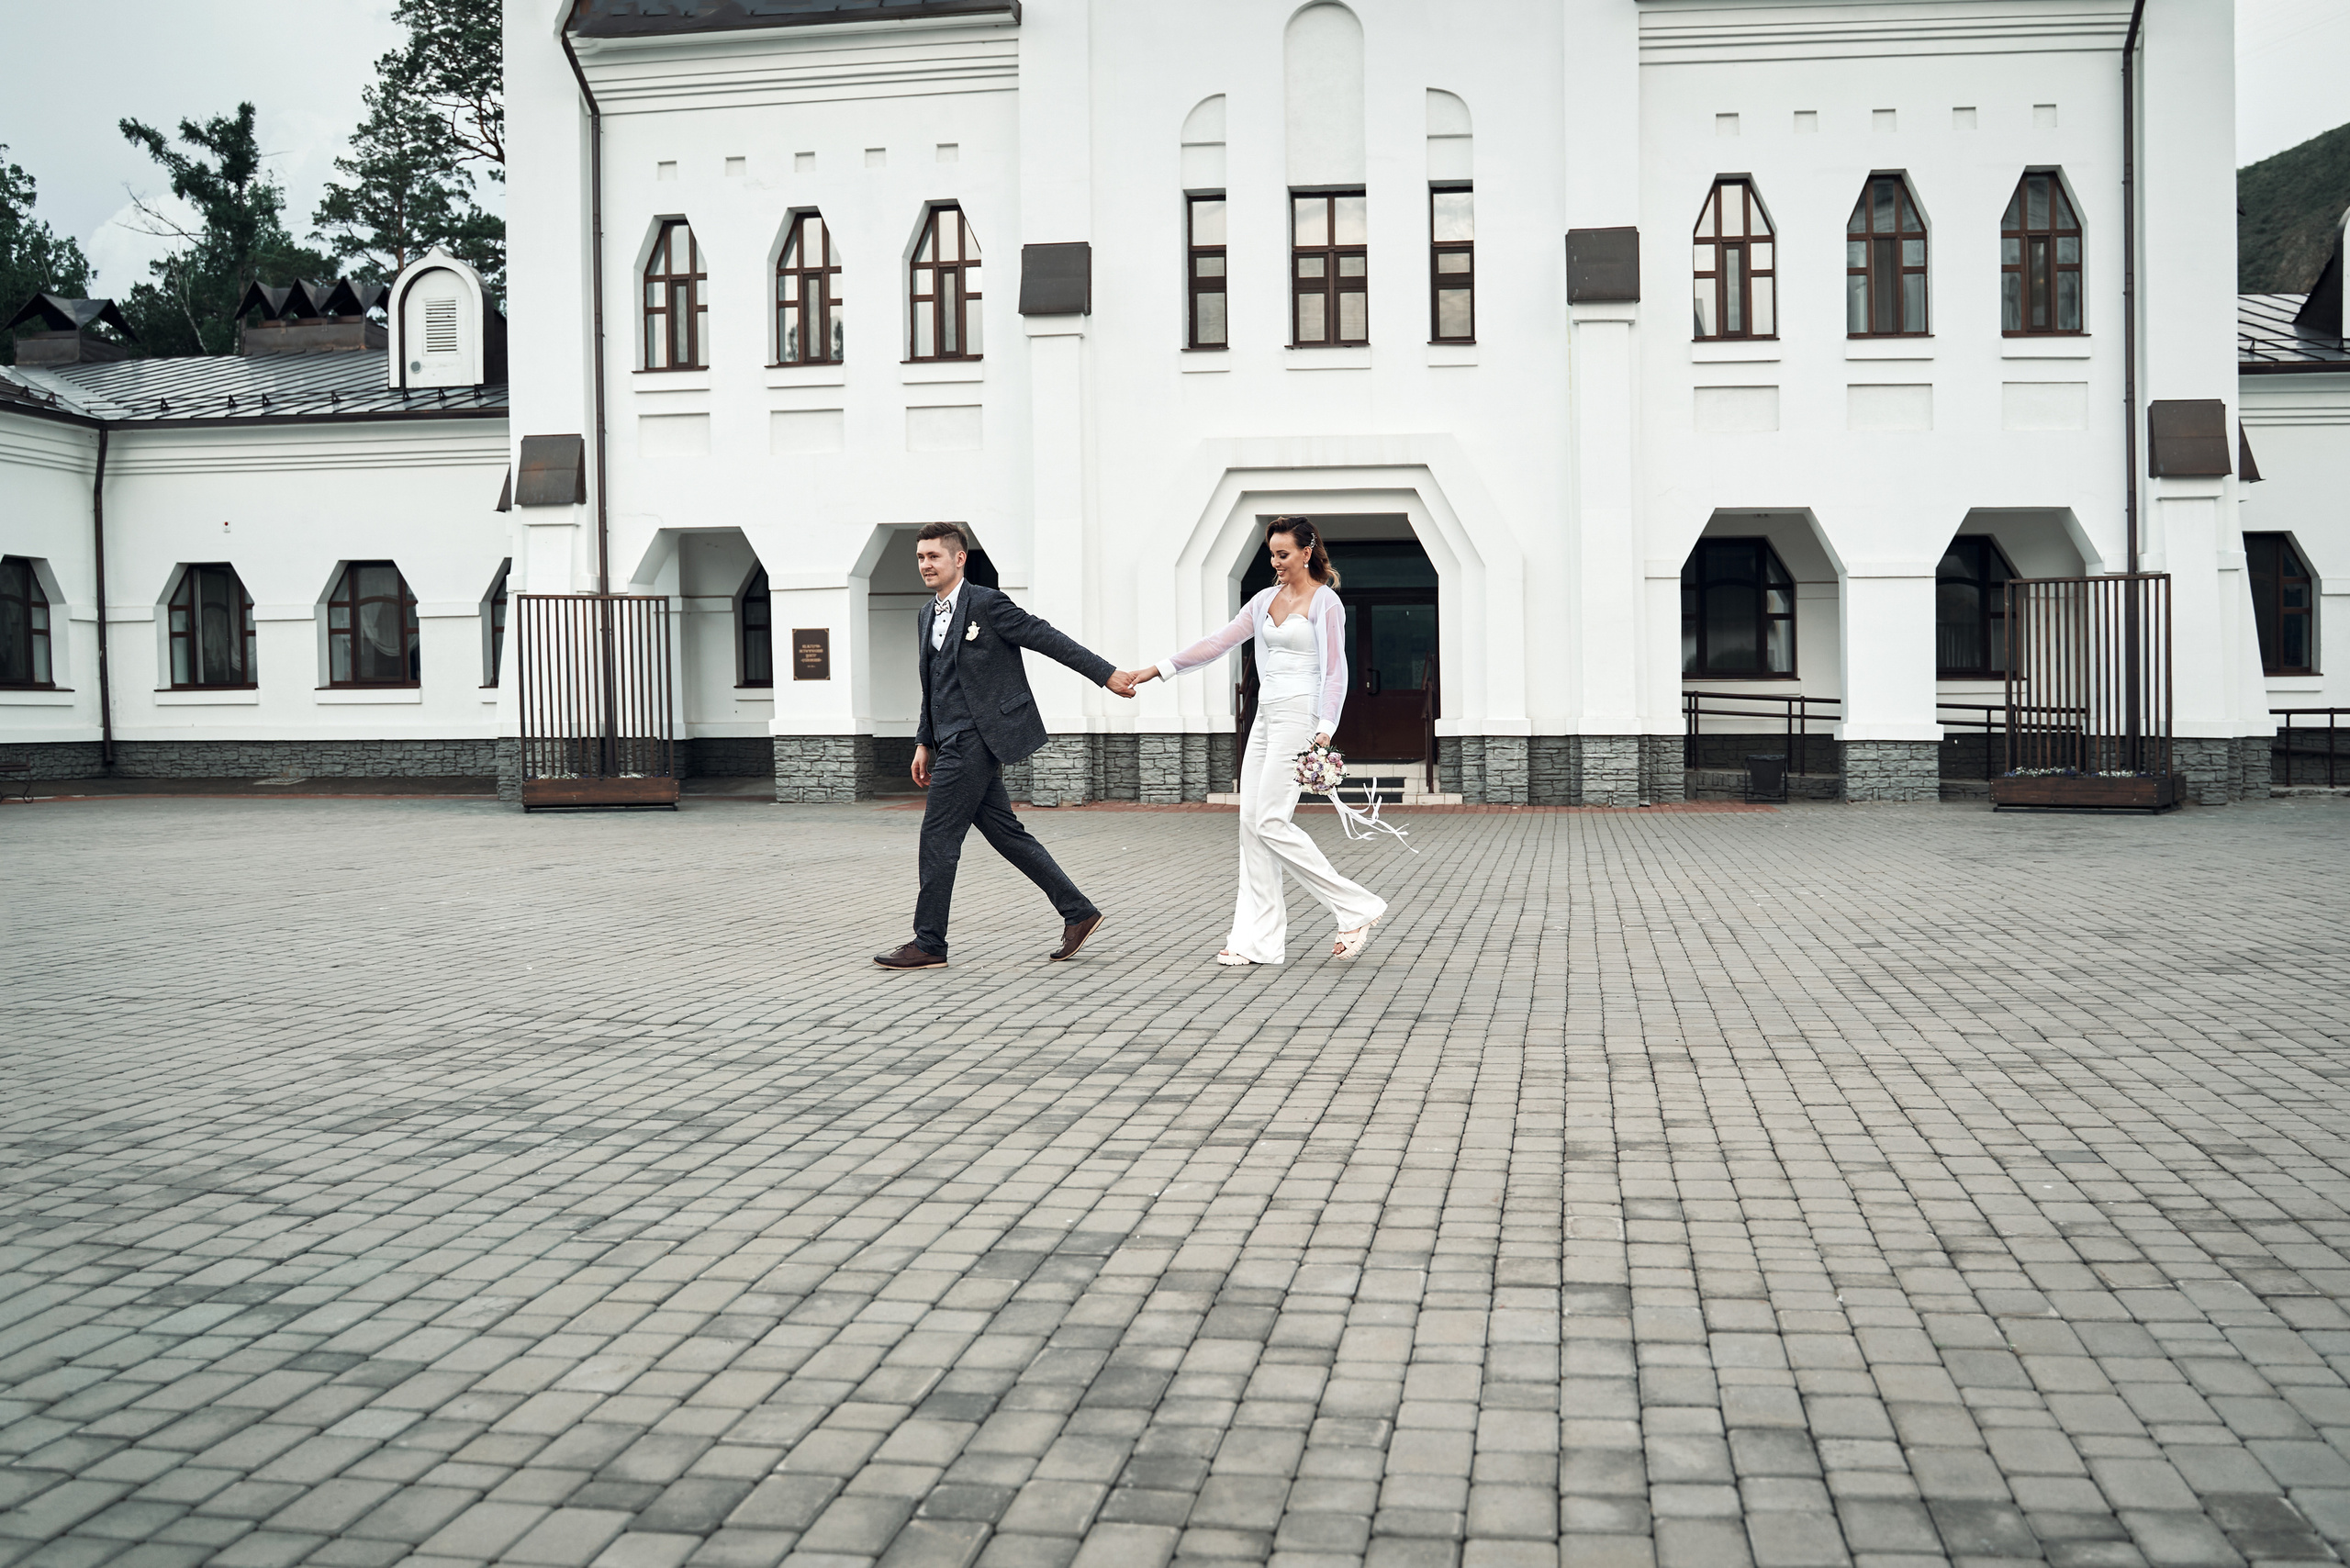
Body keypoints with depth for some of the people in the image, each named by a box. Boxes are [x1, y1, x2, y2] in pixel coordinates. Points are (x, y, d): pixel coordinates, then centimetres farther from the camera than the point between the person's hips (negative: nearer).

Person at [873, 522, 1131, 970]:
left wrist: (1106, 674, -8)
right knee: (1005, 833, 9)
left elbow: (1048, 639, -8)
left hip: (976, 740, -9)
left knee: (938, 836, -7)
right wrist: (924, 742, 20)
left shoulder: (987, 604, -8)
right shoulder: (927, 617, 17)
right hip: (955, 743, 9)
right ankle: (1078, 912, 15)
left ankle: (928, 944, 0)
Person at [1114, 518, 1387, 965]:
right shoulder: (1266, 599, 15)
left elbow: (1335, 672, -10)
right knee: (1251, 823, 3)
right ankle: (1259, 940, 5)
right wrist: (1155, 671, 9)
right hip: (1266, 717, 8)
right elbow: (1219, 642, 14)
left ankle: (1357, 908, -5)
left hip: (1299, 715, -8)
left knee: (1272, 822, -13)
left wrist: (1324, 731, -21)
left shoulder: (1325, 602, -6)